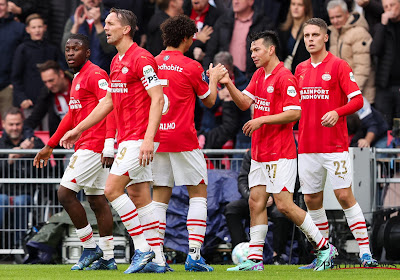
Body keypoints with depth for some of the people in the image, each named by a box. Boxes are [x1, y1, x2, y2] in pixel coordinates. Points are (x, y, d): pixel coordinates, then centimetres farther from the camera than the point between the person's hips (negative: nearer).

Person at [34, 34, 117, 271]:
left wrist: (109, 144, -28)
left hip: (94, 146, -10)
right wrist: (50, 147, 32)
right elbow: (71, 117, 29)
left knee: (65, 194, -10)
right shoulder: (77, 79, 20)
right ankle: (107, 257, 9)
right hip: (86, 146, 10)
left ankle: (91, 247, -3)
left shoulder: (95, 75, -11)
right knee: (97, 200, 8)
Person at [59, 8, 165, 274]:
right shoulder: (117, 62, 17)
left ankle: (142, 247, -9)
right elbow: (107, 102, 26)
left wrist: (148, 138, -26)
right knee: (139, 197, 6)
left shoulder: (141, 58, -13)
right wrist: (78, 130, 27)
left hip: (140, 139, -9)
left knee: (113, 189, -14)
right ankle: (158, 260, 5)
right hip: (126, 139, 9)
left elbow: (158, 99, -18)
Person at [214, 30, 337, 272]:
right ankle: (255, 258, 4)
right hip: (259, 153, 9)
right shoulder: (259, 75, 14)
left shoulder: (285, 77, -14)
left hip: (280, 155, -9)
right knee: (256, 202, 3)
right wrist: (228, 84, -2)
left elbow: (294, 113, -19)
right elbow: (244, 102, 12)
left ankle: (324, 247, 1)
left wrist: (262, 120, -18)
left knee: (284, 205, -10)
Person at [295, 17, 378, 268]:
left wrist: (337, 112, -26)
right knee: (312, 199, 6)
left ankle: (365, 252, -7)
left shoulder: (339, 66, -4)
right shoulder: (301, 69, 13)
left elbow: (357, 99, -11)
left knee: (344, 196, -10)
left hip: (335, 146, -6)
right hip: (307, 147, 6)